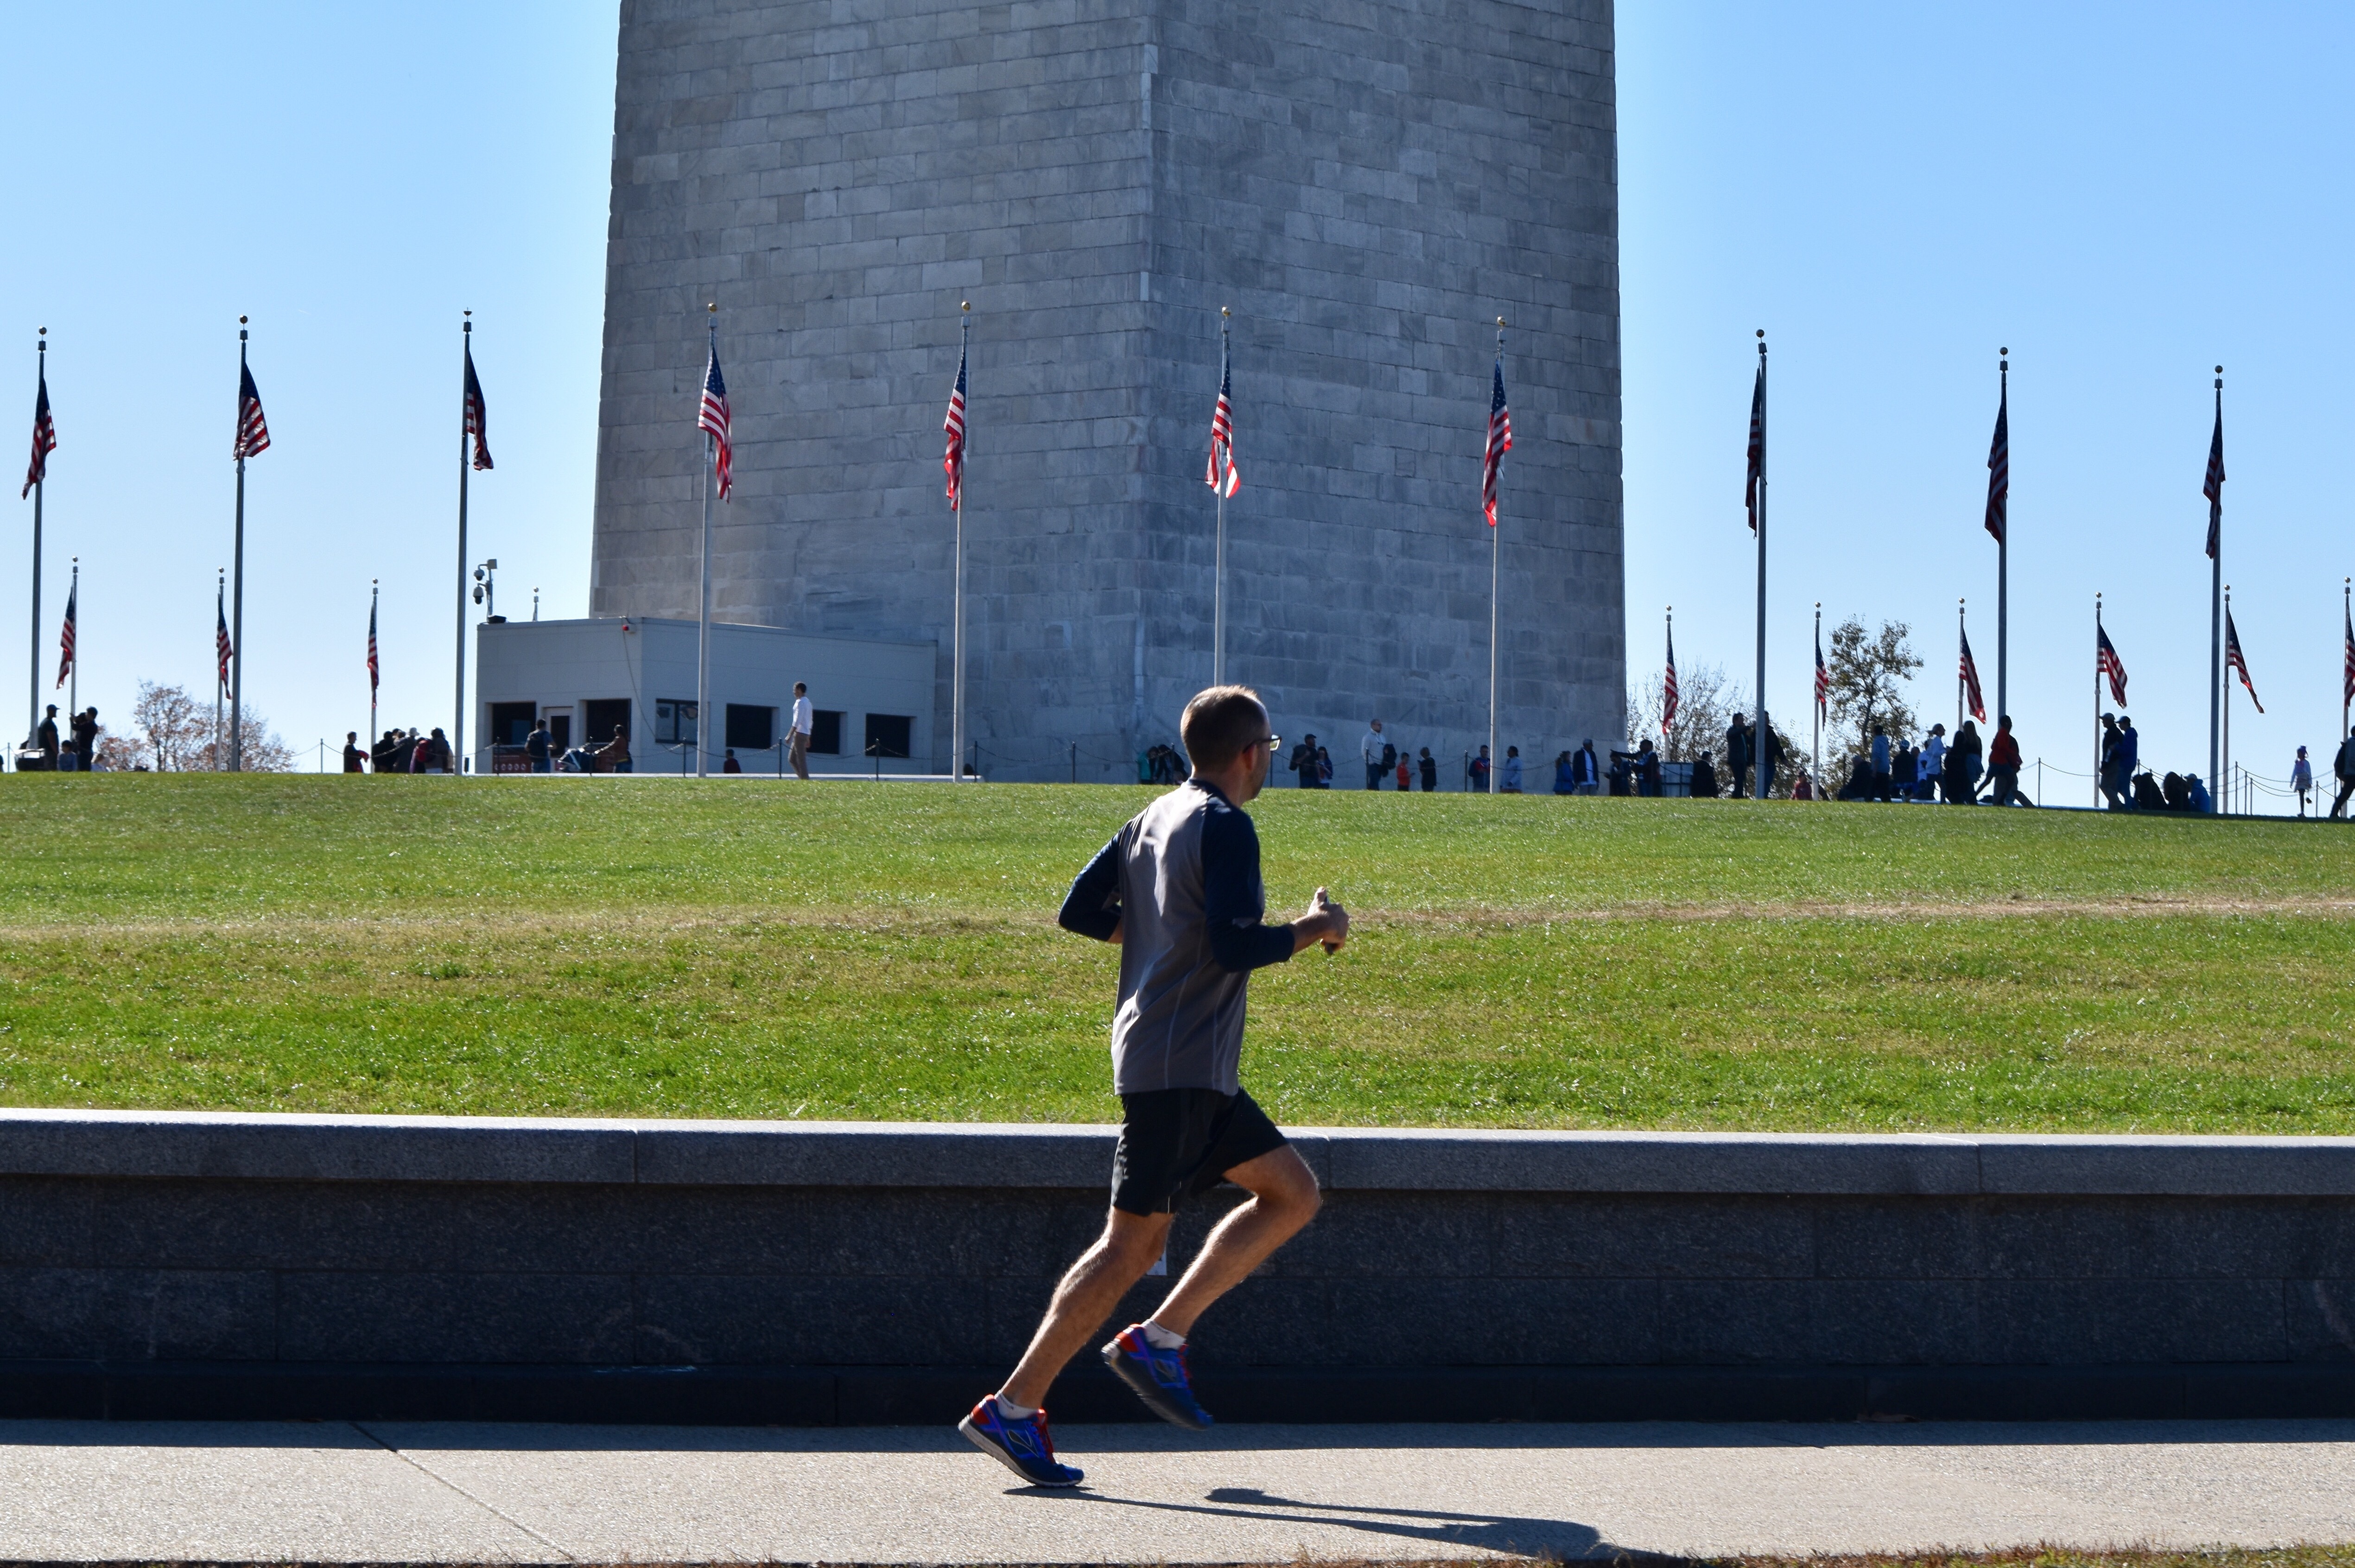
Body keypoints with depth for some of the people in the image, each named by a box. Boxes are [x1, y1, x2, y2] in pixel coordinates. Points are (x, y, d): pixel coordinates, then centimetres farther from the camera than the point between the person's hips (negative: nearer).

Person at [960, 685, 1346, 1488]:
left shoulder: (1153, 818, 14)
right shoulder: (1225, 828, -12)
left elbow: (1079, 911, 14)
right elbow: (1234, 948, -22)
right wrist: (1311, 931, -6)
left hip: (1199, 1074, 10)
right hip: (1180, 1067, -10)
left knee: (1293, 1192, 14)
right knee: (1133, 1243, -7)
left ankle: (1160, 1336, 10)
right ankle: (1013, 1408, -4)